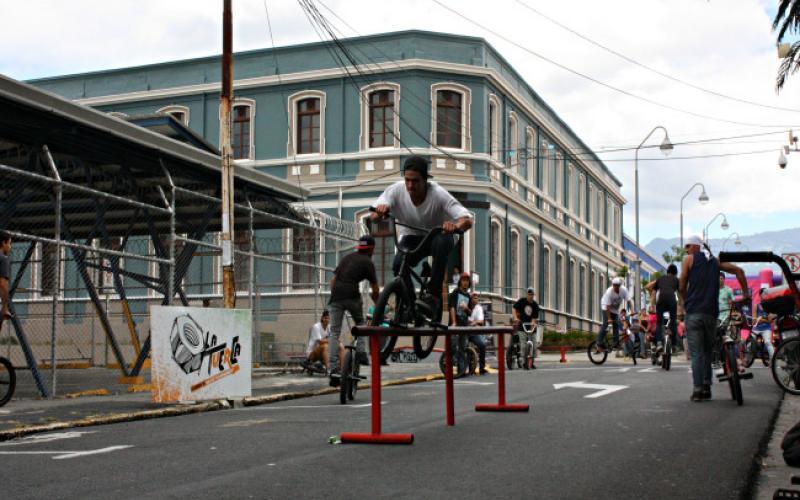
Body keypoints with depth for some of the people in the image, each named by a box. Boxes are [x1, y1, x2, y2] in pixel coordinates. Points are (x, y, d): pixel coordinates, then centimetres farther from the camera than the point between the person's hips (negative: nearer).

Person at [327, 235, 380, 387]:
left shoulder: (347, 257, 23)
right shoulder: (368, 262, 8)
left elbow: (333, 279, 19)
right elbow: (375, 290, 8)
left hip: (336, 296, 4)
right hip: (352, 296, -3)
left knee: (334, 333, 2)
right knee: (360, 324, 24)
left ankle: (334, 371, -7)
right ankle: (361, 352, 5)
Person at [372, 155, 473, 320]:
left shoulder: (438, 193, -26)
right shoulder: (397, 190, -20)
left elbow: (467, 220, -33)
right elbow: (374, 216, -27)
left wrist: (455, 226, -57)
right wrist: (381, 210, -52)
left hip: (437, 237, -2)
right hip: (411, 237, 2)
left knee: (443, 241, -37)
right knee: (398, 264, -28)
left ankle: (433, 294, -28)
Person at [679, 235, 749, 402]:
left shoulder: (688, 260, 4)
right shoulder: (715, 261, 16)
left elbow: (682, 286, 0)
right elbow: (738, 270, 10)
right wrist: (745, 293, 15)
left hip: (693, 312, -4)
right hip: (711, 312, 4)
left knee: (696, 353, -3)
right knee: (707, 351, 14)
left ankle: (697, 390, -8)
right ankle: (706, 388, 12)